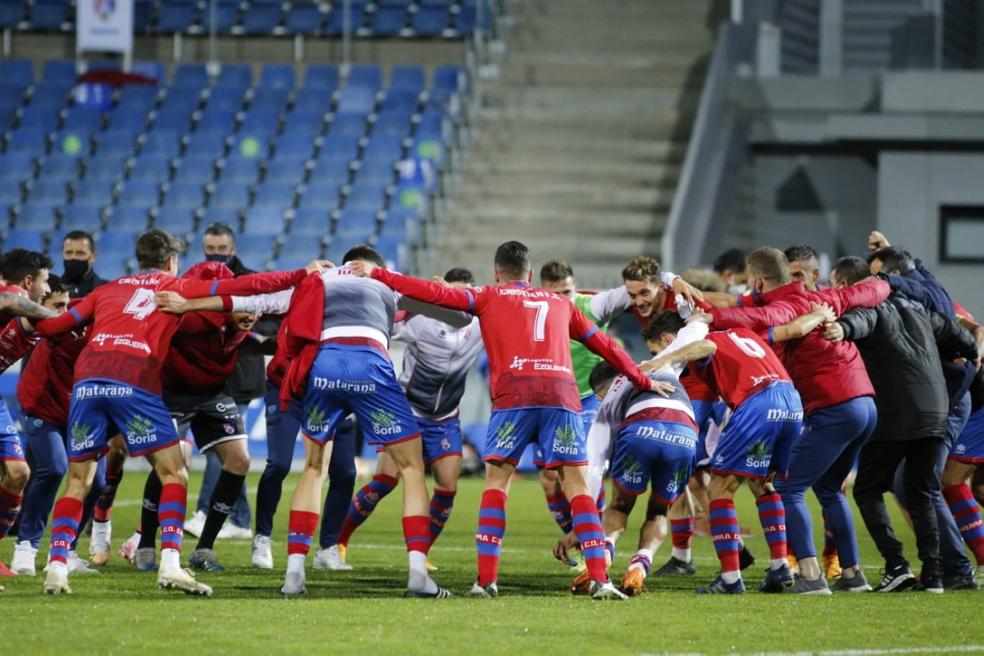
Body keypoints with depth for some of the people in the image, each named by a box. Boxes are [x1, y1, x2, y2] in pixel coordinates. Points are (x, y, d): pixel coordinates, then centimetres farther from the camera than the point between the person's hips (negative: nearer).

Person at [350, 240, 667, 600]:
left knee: (496, 480, 6)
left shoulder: (489, 298, 20)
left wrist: (377, 274, 18)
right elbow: (604, 345, 33)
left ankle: (486, 579, -3)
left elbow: (435, 293, 12)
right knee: (577, 485, 2)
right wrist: (644, 381, 45)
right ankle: (600, 580, -9)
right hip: (562, 392, 2)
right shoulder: (560, 303, 29)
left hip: (514, 392, -2)